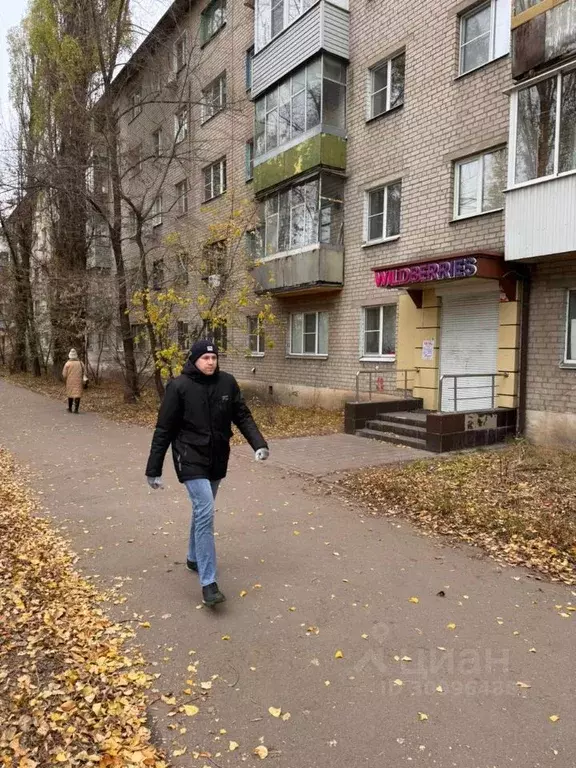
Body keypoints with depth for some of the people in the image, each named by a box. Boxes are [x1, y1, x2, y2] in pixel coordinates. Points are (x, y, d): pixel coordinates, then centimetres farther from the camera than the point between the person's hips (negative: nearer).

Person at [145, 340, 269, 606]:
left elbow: (243, 416, 4)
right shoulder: (179, 386, -13)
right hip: (191, 459, -5)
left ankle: (194, 558, 42)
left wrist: (258, 444, -12)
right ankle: (208, 583, -8)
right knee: (205, 512, -14)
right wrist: (153, 469, -8)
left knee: (202, 510, 20)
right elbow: (164, 430, -9)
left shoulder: (227, 382, -2)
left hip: (217, 459, 5)